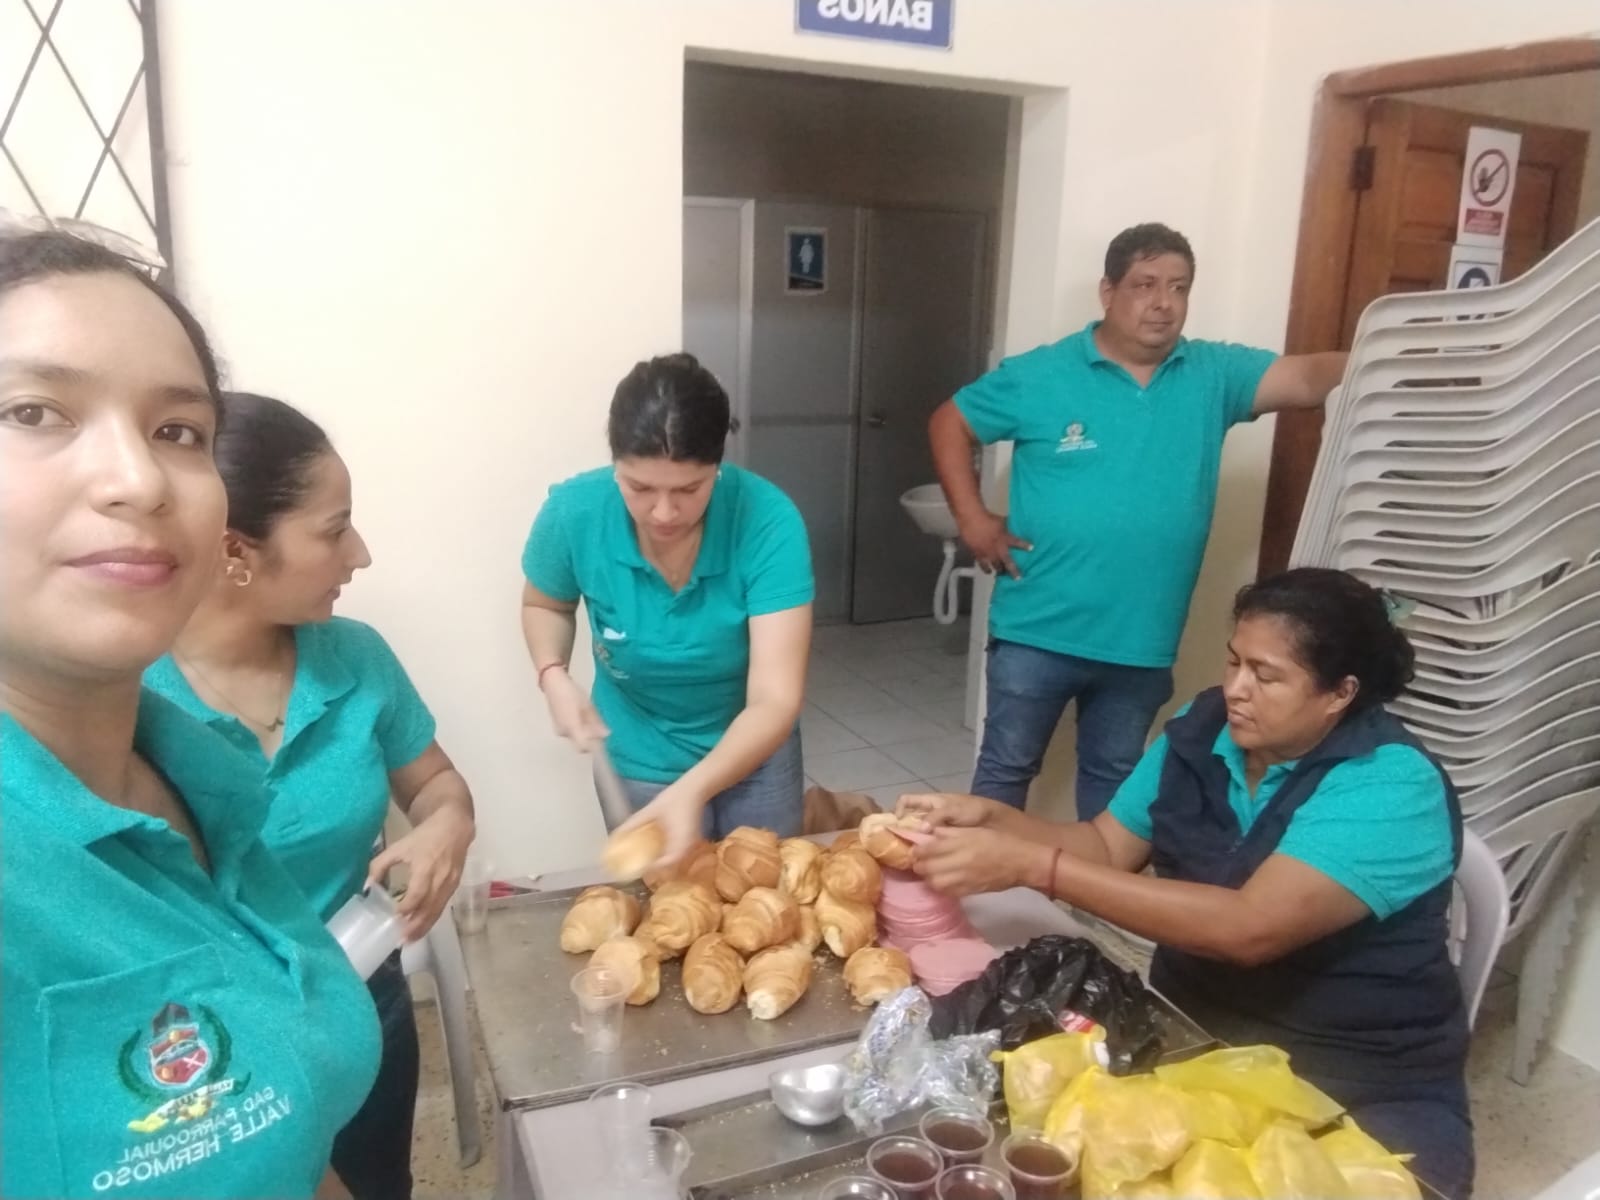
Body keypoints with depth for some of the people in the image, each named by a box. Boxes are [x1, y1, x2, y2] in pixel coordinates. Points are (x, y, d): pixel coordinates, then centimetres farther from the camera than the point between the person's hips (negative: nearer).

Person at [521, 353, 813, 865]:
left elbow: (776, 700, -32)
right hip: (642, 760, 1)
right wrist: (555, 677, -19)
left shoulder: (768, 520, -29)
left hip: (757, 751, 0)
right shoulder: (574, 513, -23)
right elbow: (545, 605, 0)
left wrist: (693, 790, -47)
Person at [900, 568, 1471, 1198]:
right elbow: (1109, 847, 3)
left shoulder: (1393, 788, -22)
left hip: (1365, 1087, -4)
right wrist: (993, 818, -16)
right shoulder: (1203, 729, -3)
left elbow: (1247, 928, -34)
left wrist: (1031, 864, -36)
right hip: (1194, 1033, 4)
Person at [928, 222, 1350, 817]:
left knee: (1114, 779, 20)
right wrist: (972, 520, -6)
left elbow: (1310, 377, -10)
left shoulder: (1214, 374, 2)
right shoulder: (1040, 375, -5)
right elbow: (949, 424, 2)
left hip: (1141, 640, 3)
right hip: (1038, 632, -3)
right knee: (1007, 768, 10)